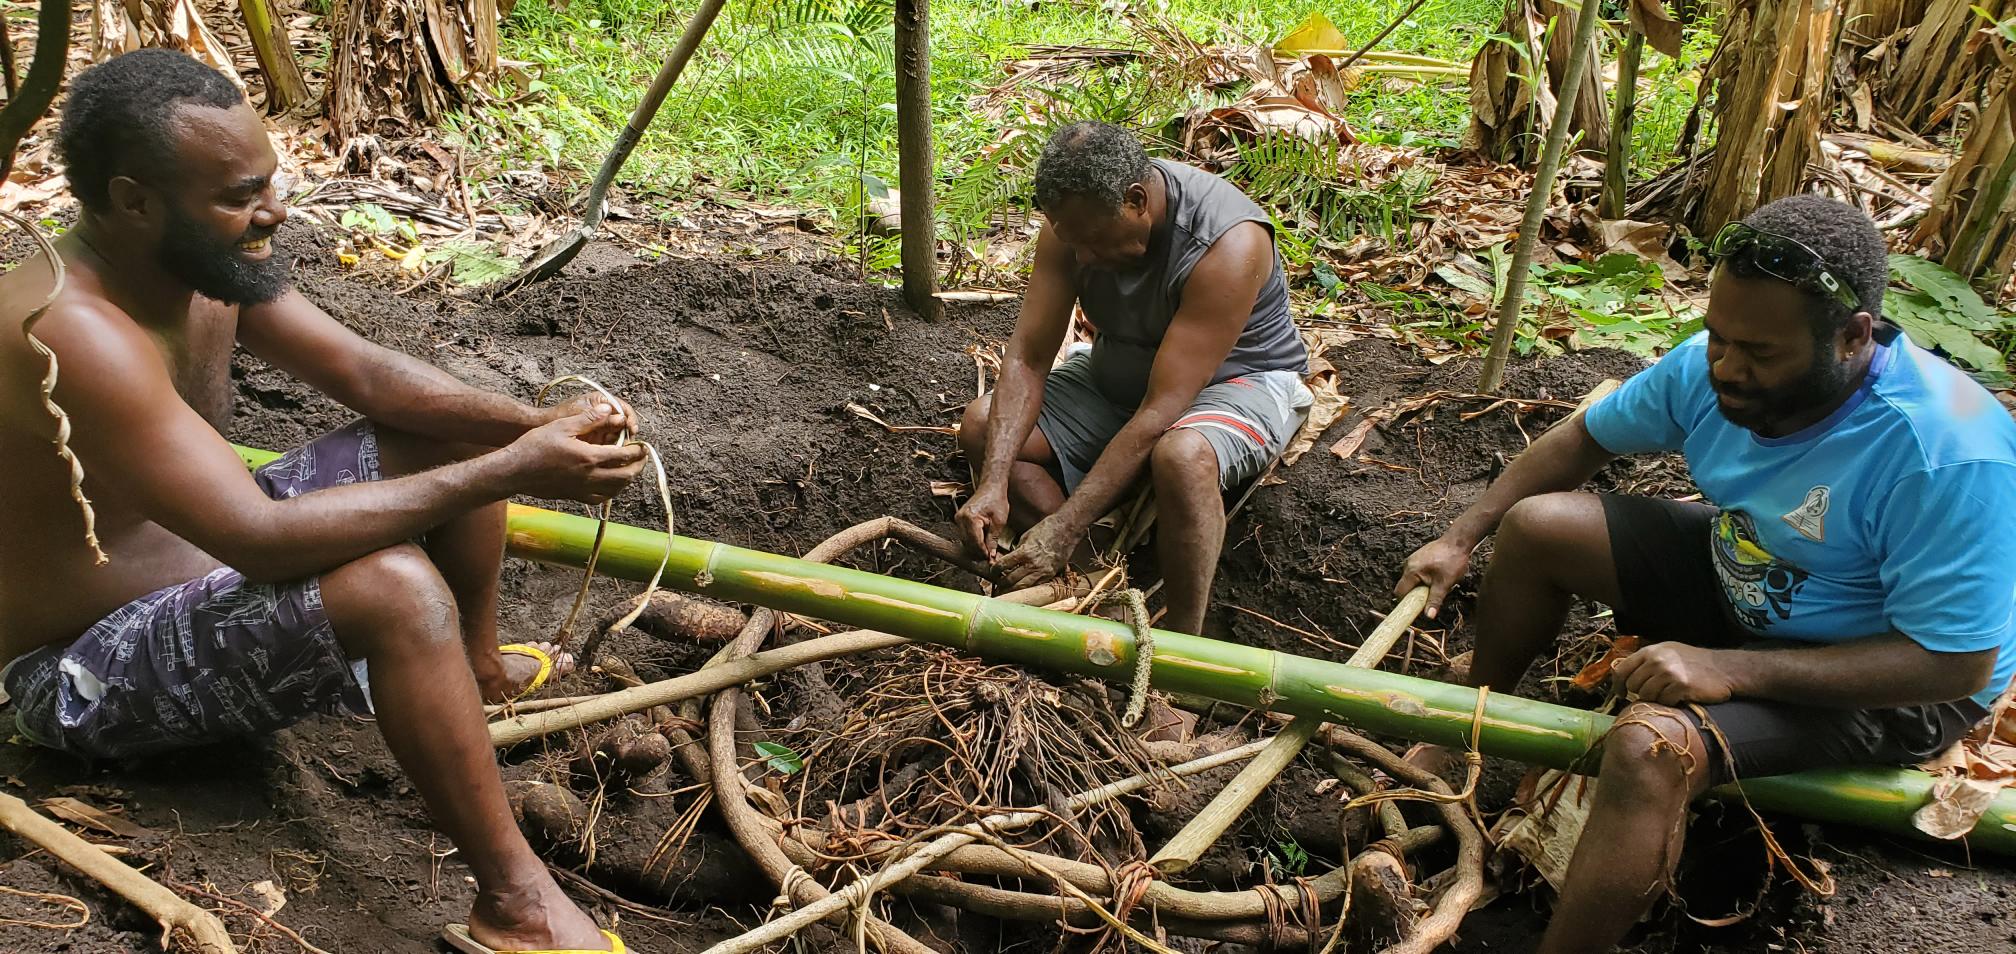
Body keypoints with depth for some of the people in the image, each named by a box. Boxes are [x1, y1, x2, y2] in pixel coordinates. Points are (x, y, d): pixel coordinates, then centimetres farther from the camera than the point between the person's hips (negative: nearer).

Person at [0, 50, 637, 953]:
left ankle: (480, 667, 26)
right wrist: (508, 472, -37)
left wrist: (531, 424, -20)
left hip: (204, 563, 9)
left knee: (454, 435, 5)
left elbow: (369, 374, -2)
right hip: (89, 673, -9)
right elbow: (260, 538, -38)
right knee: (395, 588, -35)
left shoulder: (210, 260, -7)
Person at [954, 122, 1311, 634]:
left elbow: (1160, 412, -36)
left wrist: (1063, 528, -37)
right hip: (1120, 375, 6)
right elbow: (1027, 359, -16)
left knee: (1181, 456, -40)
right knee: (982, 426, -12)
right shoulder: (1075, 220, -17)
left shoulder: (1228, 246, -34)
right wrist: (993, 483, -29)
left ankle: (1183, 639, -23)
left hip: (1237, 380, -6)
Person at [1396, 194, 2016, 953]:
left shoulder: (1948, 454, -34)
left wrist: (1729, 669, -36)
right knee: (1534, 526, -1)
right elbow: (1585, 436, 1)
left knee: (1650, 746, -33)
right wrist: (1461, 539, -4)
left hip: (1885, 683, -7)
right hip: (1739, 586, 7)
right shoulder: (1713, 366, -14)